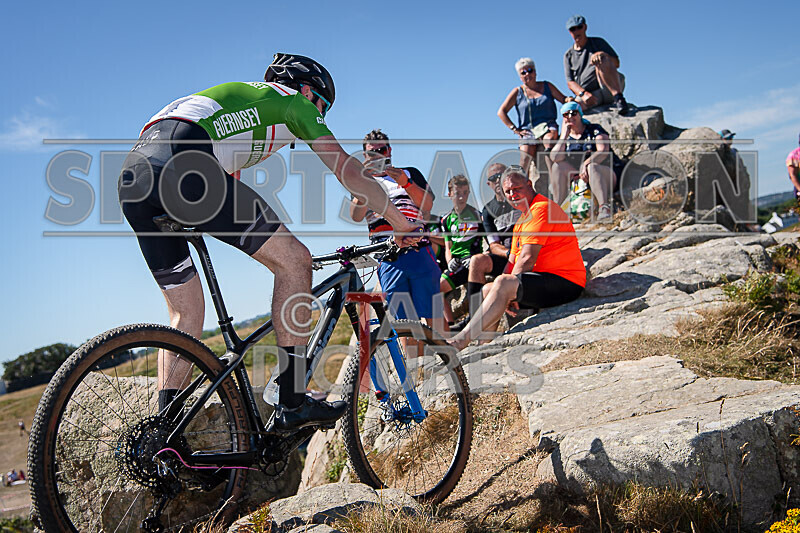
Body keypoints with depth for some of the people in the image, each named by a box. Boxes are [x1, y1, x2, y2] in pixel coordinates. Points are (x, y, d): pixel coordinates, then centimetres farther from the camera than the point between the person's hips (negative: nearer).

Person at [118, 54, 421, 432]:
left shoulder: (236, 95, 40)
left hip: (133, 174, 9)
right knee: (295, 260, -1)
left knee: (185, 313, 16)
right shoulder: (293, 100, 19)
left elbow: (229, 193, 43)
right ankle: (292, 405, -2)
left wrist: (275, 250, 47)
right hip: (181, 164, -9)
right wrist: (401, 223, 20)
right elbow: (347, 169, 12)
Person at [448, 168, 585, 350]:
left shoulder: (541, 208, -12)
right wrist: (507, 296, -2)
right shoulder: (522, 220, 21)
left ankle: (462, 339, -28)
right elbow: (513, 261, 15)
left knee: (503, 283, -28)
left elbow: (527, 258, -19)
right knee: (487, 290, 10)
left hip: (565, 282, -11)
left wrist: (506, 287, -8)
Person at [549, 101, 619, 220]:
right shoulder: (564, 137, 11)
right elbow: (555, 157, -10)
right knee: (558, 166, -16)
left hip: (605, 173, -4)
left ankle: (604, 207, -49)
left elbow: (604, 151, -17)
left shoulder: (595, 130, 1)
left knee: (592, 166, -35)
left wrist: (586, 163, -30)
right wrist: (564, 135, -8)